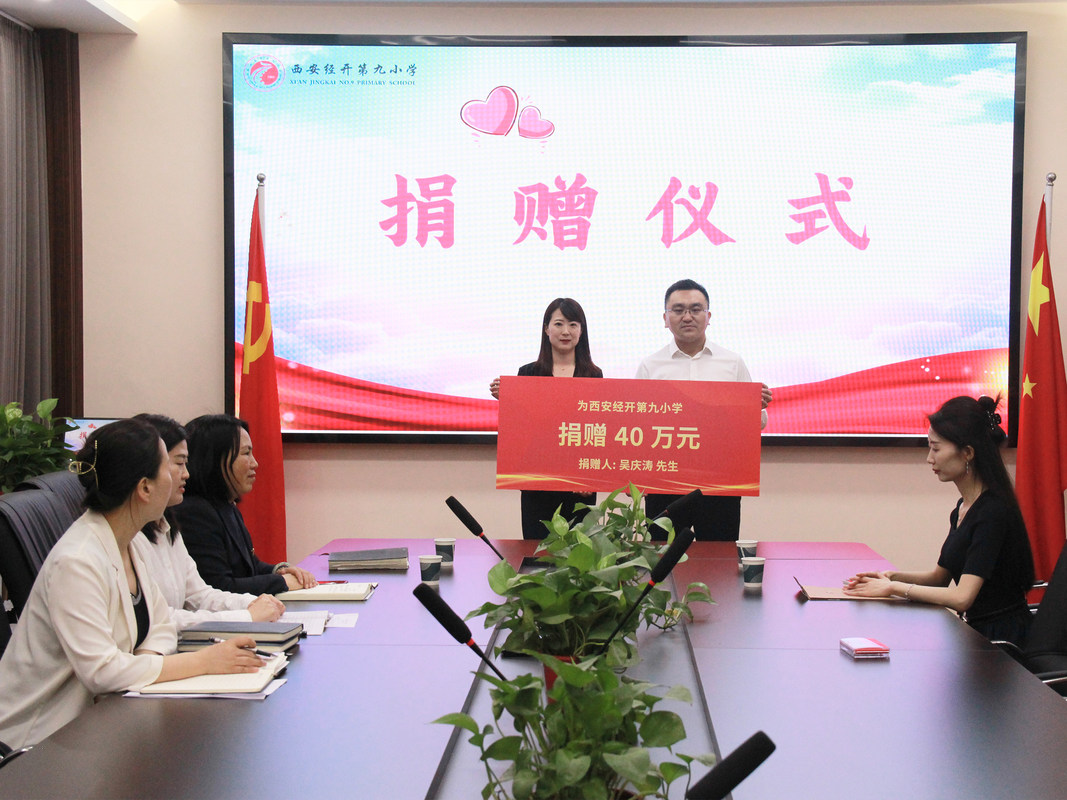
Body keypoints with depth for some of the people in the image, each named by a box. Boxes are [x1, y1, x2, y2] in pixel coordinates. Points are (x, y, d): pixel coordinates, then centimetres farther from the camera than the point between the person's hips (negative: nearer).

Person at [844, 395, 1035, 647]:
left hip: (1002, 640, -8)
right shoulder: (963, 507, 10)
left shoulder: (993, 512, -18)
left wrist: (893, 588, -15)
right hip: (978, 631, 8)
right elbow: (940, 576, 21)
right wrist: (892, 577, 4)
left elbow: (961, 597, -24)